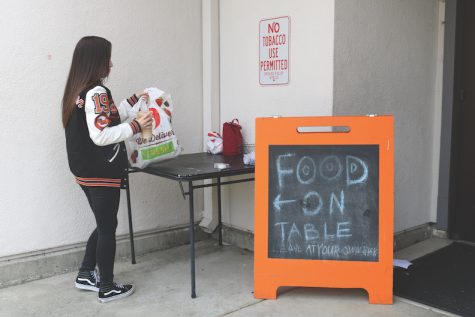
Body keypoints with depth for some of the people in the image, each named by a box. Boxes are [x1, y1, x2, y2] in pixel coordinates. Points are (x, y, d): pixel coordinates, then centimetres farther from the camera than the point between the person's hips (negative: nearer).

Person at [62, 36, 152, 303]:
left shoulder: (78, 91, 11)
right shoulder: (96, 92, -18)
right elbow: (101, 135, -24)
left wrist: (133, 101, 23)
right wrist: (136, 126, -17)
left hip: (87, 172, 9)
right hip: (102, 174, -9)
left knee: (104, 225, 21)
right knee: (108, 228, 4)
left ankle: (86, 275, 30)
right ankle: (107, 288, 16)